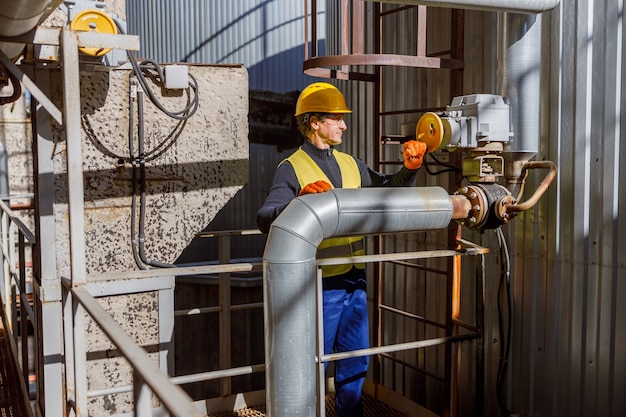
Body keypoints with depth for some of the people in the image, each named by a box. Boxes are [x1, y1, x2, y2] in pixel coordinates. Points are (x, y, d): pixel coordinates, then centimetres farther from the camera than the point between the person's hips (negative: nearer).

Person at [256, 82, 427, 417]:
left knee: (356, 360, 18)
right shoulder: (291, 169, -9)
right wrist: (300, 199, -40)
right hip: (321, 284, -6)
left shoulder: (350, 164, 10)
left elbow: (390, 190, 16)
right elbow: (265, 219, -21)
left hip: (354, 279, 7)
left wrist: (410, 168, -3)